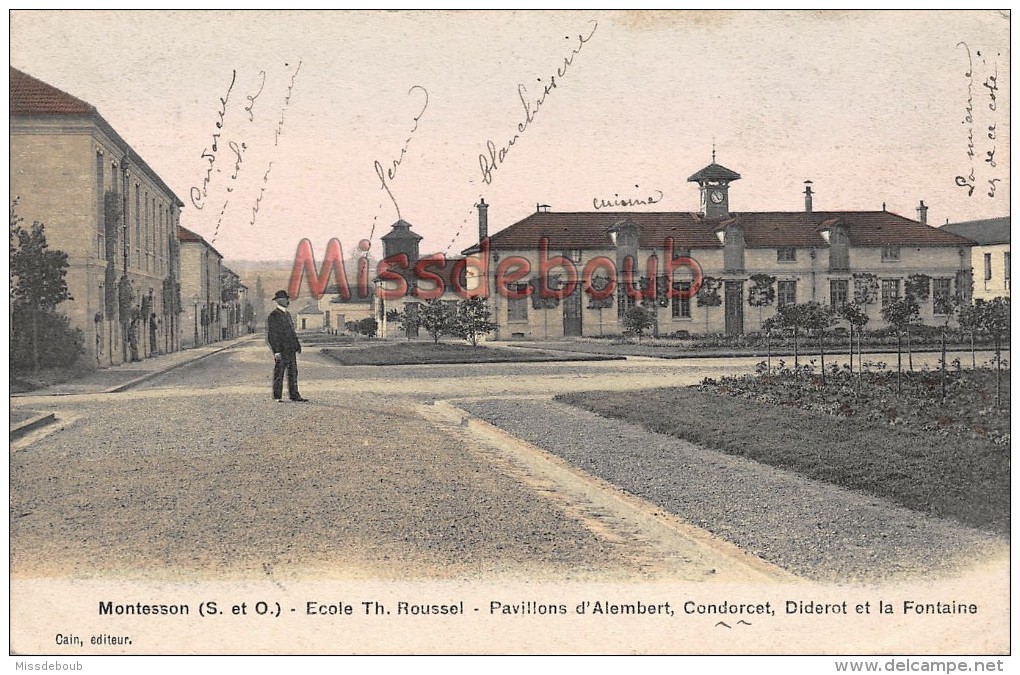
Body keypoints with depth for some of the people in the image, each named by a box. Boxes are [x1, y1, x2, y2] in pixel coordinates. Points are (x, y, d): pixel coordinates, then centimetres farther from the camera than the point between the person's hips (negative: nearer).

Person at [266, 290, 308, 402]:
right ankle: (277, 396, 4)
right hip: (281, 350, -8)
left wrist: (297, 346, 18)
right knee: (279, 373, -2)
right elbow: (271, 335, -13)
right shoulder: (273, 316, -9)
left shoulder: (287, 314, 18)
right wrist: (276, 351, -19)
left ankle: (294, 395, 12)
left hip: (291, 350, 8)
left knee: (293, 373, 8)